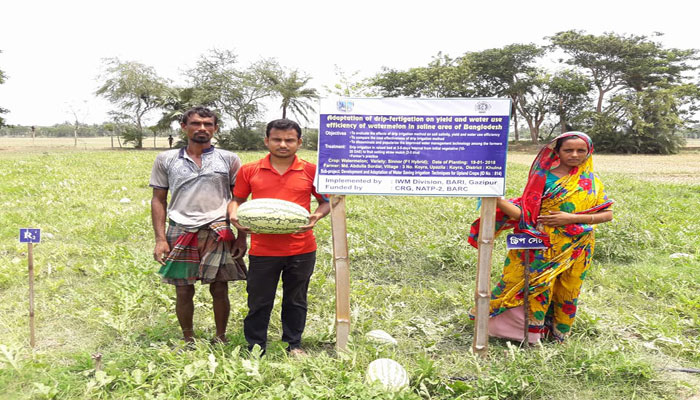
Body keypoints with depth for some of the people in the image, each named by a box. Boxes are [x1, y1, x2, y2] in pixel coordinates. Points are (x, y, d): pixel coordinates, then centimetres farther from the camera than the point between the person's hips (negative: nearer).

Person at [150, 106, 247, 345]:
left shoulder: (229, 159, 6)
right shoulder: (166, 160, 9)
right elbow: (158, 200, 9)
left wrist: (242, 237, 0)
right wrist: (160, 239, 0)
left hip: (218, 233, 0)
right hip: (180, 233, 1)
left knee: (220, 290, 3)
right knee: (183, 291, 5)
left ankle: (220, 338, 23)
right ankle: (188, 340, 26)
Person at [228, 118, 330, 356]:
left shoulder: (311, 171, 0)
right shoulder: (249, 171, 2)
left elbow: (326, 200, 8)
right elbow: (237, 200, 12)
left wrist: (317, 216, -12)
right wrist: (234, 217, -10)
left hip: (301, 249, 0)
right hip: (262, 249, 0)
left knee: (295, 300, 16)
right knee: (258, 301, 10)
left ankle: (293, 344, 35)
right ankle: (255, 348, 29)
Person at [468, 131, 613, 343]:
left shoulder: (591, 181, 4)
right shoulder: (543, 178, -4)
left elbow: (607, 214, 0)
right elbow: (523, 213, -12)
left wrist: (571, 218, -14)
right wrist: (496, 197, -28)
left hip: (574, 249, 2)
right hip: (542, 247, -2)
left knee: (566, 291, 11)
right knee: (536, 287, -1)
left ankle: (559, 331, 30)